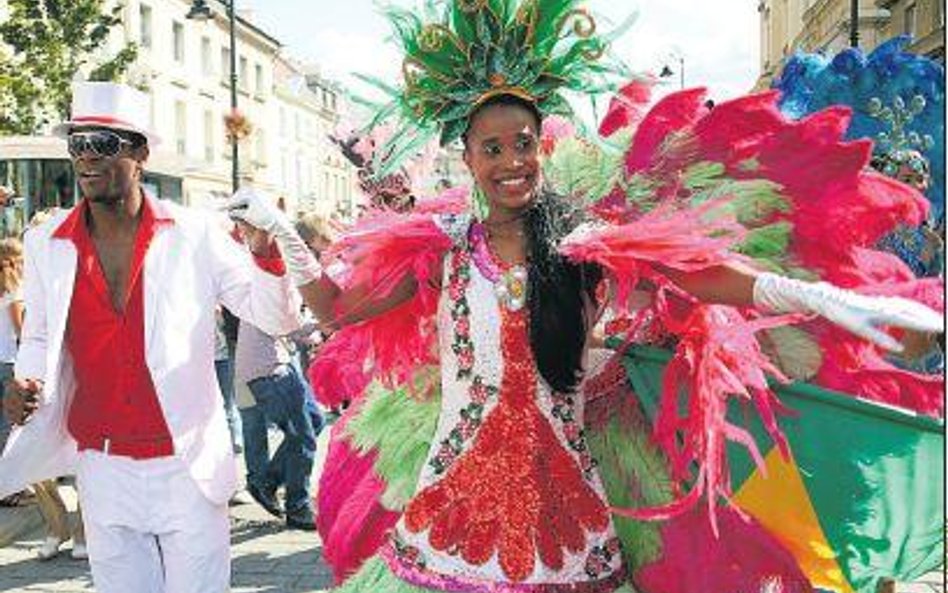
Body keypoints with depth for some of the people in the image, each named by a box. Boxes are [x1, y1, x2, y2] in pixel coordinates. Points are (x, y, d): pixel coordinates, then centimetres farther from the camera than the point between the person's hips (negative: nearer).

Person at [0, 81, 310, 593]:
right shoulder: (44, 244, 2)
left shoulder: (194, 234, -7)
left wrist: (267, 249, -21)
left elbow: (278, 319, -4)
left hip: (188, 468, -2)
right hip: (101, 469, 3)